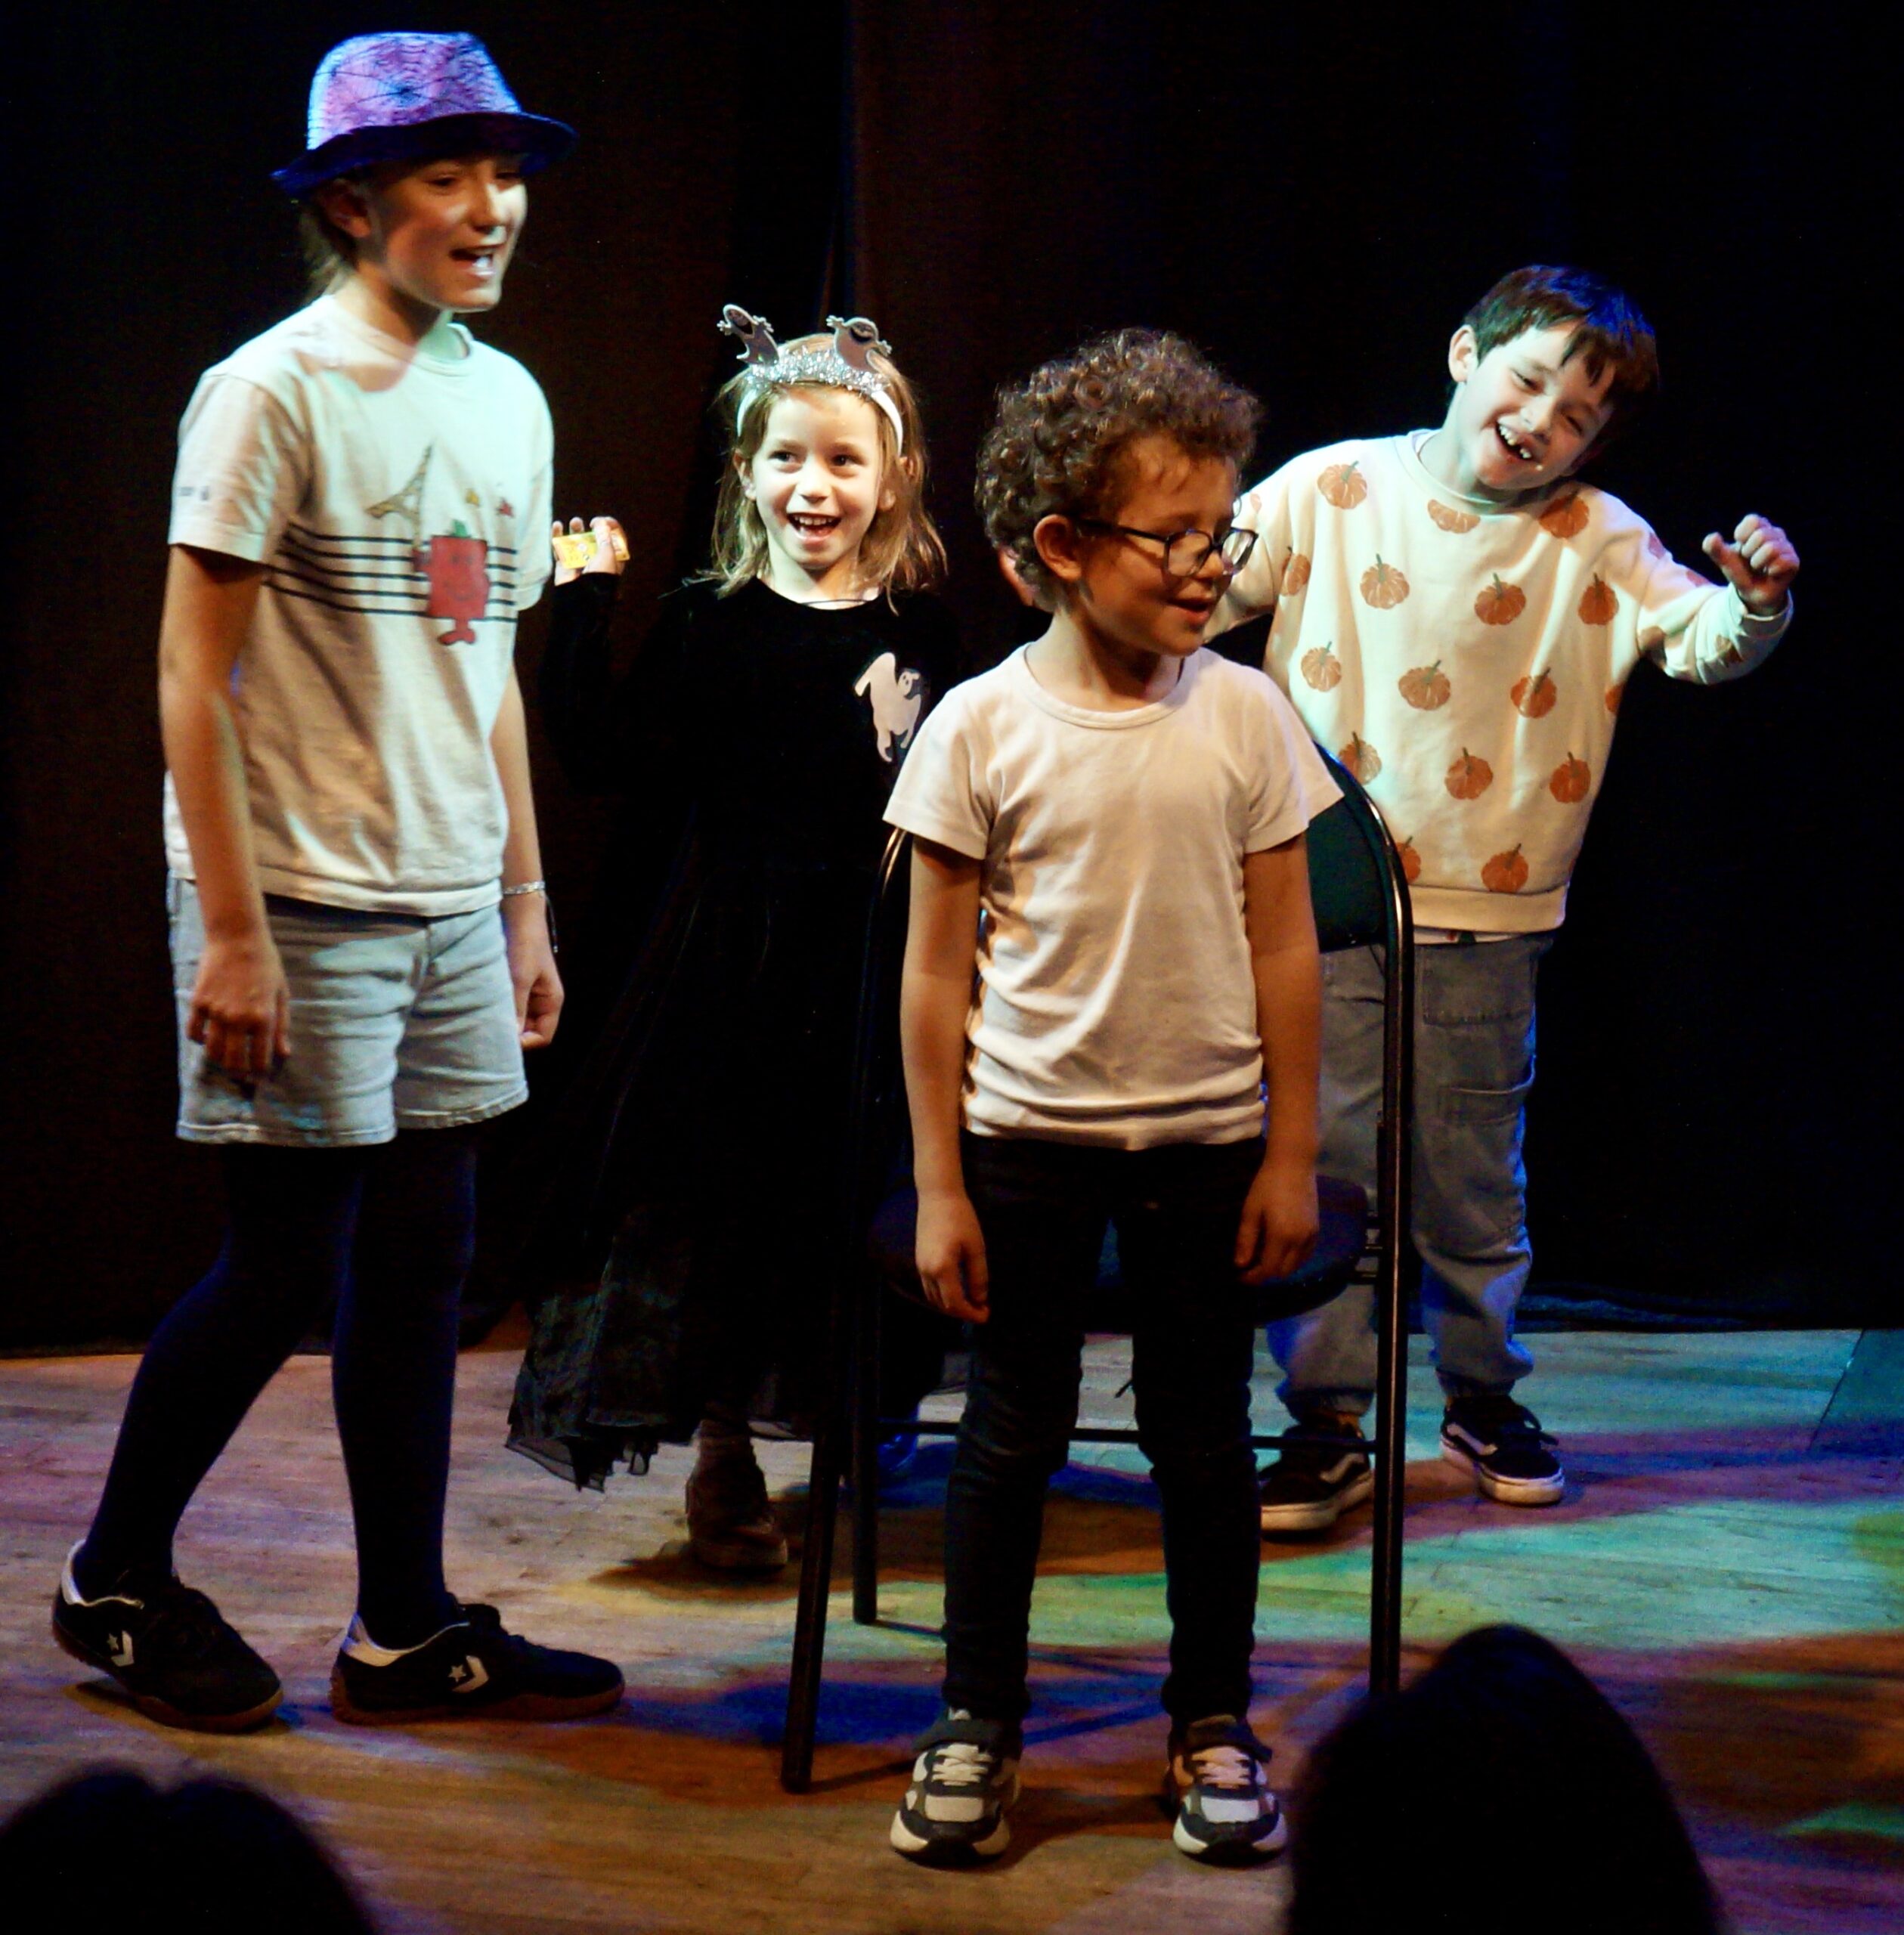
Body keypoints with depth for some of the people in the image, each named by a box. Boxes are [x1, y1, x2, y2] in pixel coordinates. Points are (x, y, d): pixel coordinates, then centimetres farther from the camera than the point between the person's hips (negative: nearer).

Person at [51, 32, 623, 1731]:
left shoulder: (508, 402, 11)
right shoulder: (277, 391, -10)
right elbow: (193, 674, -12)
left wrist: (526, 910, 15)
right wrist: (231, 931, -17)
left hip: (450, 907, 7)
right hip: (301, 899, -7)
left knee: (421, 1259, 9)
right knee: (286, 1266, -1)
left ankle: (406, 1632, 19)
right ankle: (116, 1581, 20)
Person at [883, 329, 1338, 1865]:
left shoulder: (1245, 716, -2)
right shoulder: (983, 727, -6)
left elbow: (1283, 944, 3)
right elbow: (938, 971, -3)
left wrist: (1291, 1155, 2)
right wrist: (940, 1185, -4)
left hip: (1206, 1135, 1)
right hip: (1028, 1134, -1)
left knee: (1204, 1434, 10)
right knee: (1013, 1430, 7)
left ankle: (1215, 1726, 25)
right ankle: (978, 1725, 21)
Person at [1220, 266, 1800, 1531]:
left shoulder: (1598, 544, -1)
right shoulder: (1329, 492, -1)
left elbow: (1700, 643, -13)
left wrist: (1754, 605, -32)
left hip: (1487, 917, 1)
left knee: (1476, 1177, 11)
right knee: (1323, 1163, 2)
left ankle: (1483, 1400, 31)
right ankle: (1326, 1425, 14)